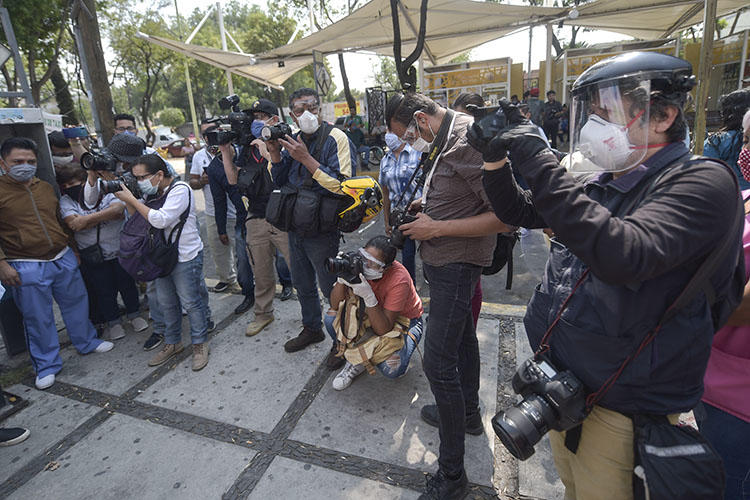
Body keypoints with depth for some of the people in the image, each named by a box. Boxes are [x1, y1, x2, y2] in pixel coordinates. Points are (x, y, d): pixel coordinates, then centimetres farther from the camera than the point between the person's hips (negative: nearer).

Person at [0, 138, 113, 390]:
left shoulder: (46, 187, 10)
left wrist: (71, 249, 18)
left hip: (63, 259, 5)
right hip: (27, 268, -5)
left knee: (76, 303, 16)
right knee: (38, 318, 6)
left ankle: (87, 342, 36)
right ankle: (47, 365, 21)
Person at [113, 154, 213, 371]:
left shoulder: (180, 189, -15)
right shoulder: (152, 193, 9)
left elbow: (160, 220, -25)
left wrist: (131, 199, -18)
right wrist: (128, 201, -4)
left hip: (185, 257, -8)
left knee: (190, 302, 2)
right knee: (166, 303, 16)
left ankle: (200, 343, 18)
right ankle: (173, 343, 32)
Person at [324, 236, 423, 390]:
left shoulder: (399, 280, -34)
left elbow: (383, 330, -34)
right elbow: (335, 306, -19)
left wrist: (368, 297, -46)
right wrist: (341, 279, -37)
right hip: (373, 312, 5)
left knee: (391, 369, -30)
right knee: (331, 318, -19)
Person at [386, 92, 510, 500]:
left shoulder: (469, 142, -22)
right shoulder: (443, 141, 8)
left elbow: (504, 218, -24)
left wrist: (438, 228, -23)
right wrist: (428, 208, 4)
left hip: (456, 263, -10)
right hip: (443, 260, 10)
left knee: (439, 362, -7)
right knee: (461, 335, 23)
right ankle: (468, 413, 46)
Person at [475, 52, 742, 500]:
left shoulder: (701, 182, -19)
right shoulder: (603, 184, 5)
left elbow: (623, 256, -37)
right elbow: (519, 212, 13)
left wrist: (539, 162, -34)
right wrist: (495, 160, -4)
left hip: (624, 407, -7)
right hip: (563, 381, 7)